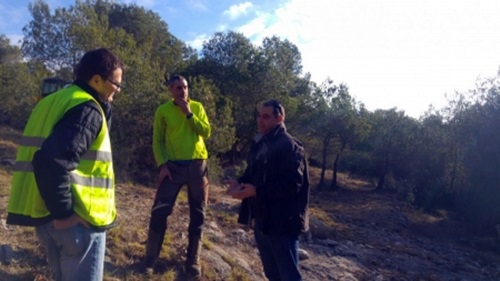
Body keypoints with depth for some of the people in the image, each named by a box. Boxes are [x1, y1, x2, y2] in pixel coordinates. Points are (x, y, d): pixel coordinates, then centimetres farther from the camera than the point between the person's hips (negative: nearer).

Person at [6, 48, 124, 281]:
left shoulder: (55, 100, 14)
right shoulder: (87, 108, -16)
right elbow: (53, 161, -29)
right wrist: (63, 213, -21)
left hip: (44, 212, 9)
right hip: (76, 219, -9)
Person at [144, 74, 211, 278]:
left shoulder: (197, 107, 6)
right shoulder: (163, 111, 1)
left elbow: (206, 133, -4)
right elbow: (157, 141, 0)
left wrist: (188, 113, -11)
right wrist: (162, 165, -11)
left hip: (198, 165, 2)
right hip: (173, 166, -2)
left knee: (197, 214, 6)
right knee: (160, 211, -4)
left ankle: (193, 260, 19)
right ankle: (150, 258, 14)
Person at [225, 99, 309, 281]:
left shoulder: (289, 146, -16)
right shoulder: (260, 144, 12)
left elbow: (292, 184, -24)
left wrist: (256, 191, -26)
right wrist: (240, 183, -1)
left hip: (282, 223, -9)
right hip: (262, 220, 9)